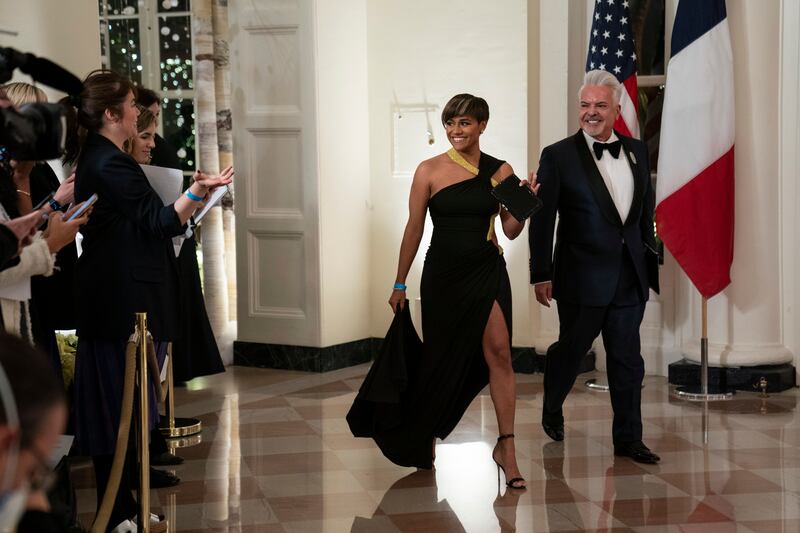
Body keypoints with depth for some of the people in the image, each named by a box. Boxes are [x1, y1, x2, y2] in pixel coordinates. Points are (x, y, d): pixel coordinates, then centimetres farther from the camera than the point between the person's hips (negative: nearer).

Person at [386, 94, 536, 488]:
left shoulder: (500, 171, 2)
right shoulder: (430, 170, -2)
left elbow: (511, 231, 7)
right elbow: (414, 228, 2)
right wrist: (400, 283, 5)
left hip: (487, 273, 1)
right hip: (442, 274, 0)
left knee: (498, 353, -11)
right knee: (441, 357, 10)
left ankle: (506, 448, -6)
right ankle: (423, 438, 32)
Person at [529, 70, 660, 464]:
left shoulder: (637, 151, 8)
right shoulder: (558, 156, -6)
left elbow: (646, 210, 16)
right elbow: (542, 221, -7)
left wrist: (650, 258, 13)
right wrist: (541, 275, -10)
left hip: (629, 278, 4)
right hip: (582, 278, -4)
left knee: (627, 359, 6)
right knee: (570, 349, 11)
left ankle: (628, 439, 14)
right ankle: (551, 409, 38)